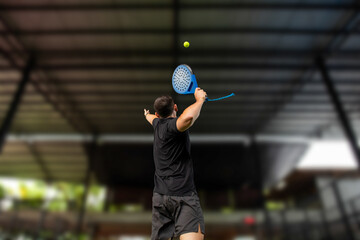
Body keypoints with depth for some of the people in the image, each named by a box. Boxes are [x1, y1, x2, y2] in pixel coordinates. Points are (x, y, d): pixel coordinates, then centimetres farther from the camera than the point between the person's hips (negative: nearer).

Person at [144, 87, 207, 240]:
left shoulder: (157, 123, 12)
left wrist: (147, 115, 62)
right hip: (183, 194, -8)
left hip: (160, 195, 8)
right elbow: (188, 116, -36)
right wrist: (200, 99, -17)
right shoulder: (173, 125, -12)